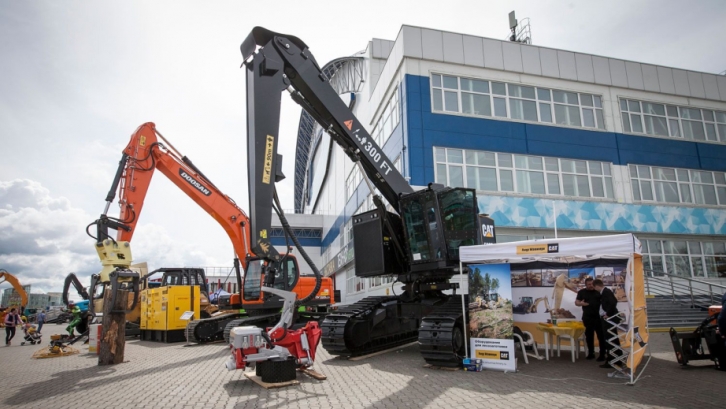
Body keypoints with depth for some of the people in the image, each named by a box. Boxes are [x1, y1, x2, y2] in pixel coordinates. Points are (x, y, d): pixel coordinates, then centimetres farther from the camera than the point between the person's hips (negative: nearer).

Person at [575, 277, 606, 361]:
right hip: (587, 318, 2)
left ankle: (602, 355, 5)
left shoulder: (598, 291, 3)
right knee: (589, 336, 10)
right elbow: (576, 302, 5)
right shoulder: (582, 292, 6)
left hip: (598, 317, -2)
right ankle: (591, 353, 21)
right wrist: (580, 303, -18)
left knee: (601, 336, -1)